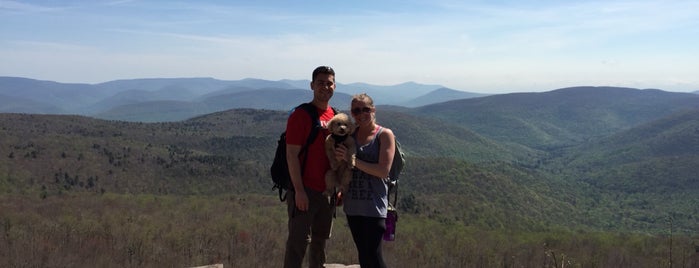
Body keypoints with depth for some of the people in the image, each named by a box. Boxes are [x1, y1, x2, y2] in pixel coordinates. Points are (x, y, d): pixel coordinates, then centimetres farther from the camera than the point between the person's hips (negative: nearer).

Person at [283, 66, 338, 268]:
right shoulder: (300, 115, -10)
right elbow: (292, 155, -14)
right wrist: (299, 190, -18)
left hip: (327, 191, 7)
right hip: (305, 191, -7)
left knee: (321, 241, 16)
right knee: (298, 242, -4)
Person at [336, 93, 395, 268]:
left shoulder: (384, 135, -3)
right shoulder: (350, 134, 11)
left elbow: (384, 171, -13)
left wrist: (353, 160, -15)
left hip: (374, 206, -5)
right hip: (352, 204, 5)